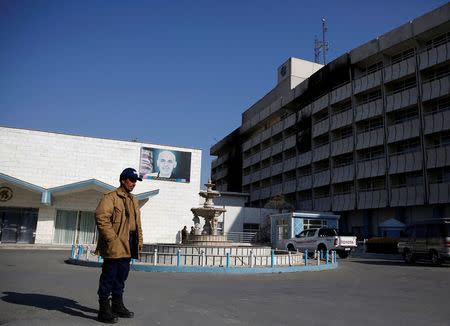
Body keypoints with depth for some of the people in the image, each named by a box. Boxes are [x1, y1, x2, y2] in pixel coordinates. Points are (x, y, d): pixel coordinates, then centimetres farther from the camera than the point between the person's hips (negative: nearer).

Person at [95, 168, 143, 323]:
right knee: (109, 275, -2)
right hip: (114, 245, -8)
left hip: (128, 246, 8)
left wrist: (139, 241, 15)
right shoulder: (110, 197, -6)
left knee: (122, 275, 16)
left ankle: (117, 306, 28)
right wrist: (111, 238, -21)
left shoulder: (133, 200, 20)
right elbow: (101, 217, -17)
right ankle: (104, 309, 9)